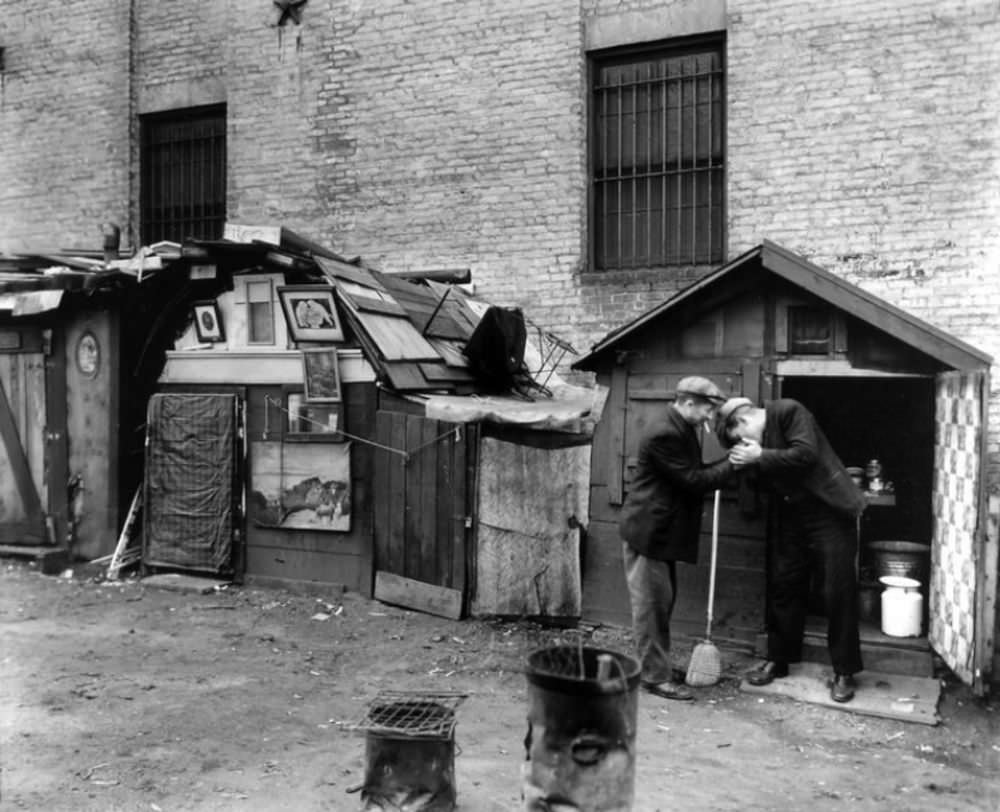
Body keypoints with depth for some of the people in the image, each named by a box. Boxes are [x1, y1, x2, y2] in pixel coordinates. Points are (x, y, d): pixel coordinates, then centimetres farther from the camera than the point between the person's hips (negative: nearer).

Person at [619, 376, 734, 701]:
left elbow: (695, 474, 15)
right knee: (651, 604, -1)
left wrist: (731, 461, 4)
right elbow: (693, 481, -21)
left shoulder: (683, 431, 11)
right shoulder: (664, 436, -22)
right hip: (647, 532, -10)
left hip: (662, 531, 10)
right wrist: (733, 464, -13)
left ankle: (658, 666, 28)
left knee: (663, 601, 17)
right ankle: (655, 677, 8)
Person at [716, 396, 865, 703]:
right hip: (792, 517, 7)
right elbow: (767, 481, 8)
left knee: (838, 592, -1)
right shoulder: (754, 441, 7)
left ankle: (844, 672, 10)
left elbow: (806, 454, -25)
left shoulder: (789, 412, -15)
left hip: (830, 512, -7)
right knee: (783, 587, 9)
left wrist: (760, 456, -23)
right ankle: (778, 660, 23)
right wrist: (745, 463, -8)